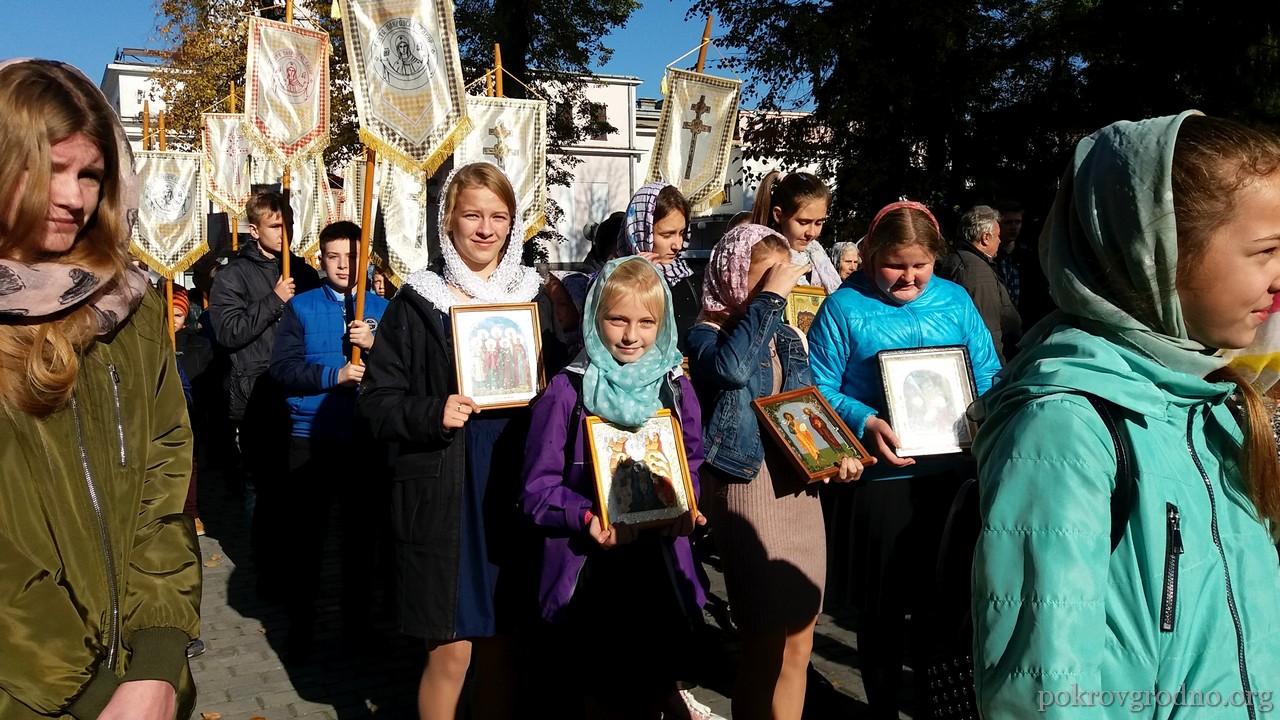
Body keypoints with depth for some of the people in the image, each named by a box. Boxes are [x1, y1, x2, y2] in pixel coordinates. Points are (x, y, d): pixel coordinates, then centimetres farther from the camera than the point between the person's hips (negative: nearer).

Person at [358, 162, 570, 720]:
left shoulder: (533, 295, 9)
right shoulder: (417, 302, -2)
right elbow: (377, 398, -3)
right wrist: (432, 416, -19)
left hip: (516, 489, 3)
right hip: (442, 494, -3)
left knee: (502, 644, 13)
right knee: (451, 650, 2)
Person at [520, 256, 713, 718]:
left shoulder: (676, 389, 3)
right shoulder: (567, 391, -9)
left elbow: (694, 465, 11)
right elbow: (537, 487, -7)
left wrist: (684, 508, -9)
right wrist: (586, 518, -23)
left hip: (662, 566, 3)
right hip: (592, 571, -3)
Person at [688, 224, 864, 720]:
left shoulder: (786, 336, 14)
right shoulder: (706, 334, -6)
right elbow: (730, 367, -30)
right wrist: (770, 297, -21)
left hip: (799, 487, 7)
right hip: (746, 487, -7)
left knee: (797, 644, 12)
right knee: (766, 643, -2)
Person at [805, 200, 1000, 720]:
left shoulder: (955, 300, 5)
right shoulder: (844, 307, -6)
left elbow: (987, 375, 8)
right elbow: (818, 390, -9)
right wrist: (865, 423, -24)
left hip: (949, 477, 3)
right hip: (875, 480, -3)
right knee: (881, 609, 12)